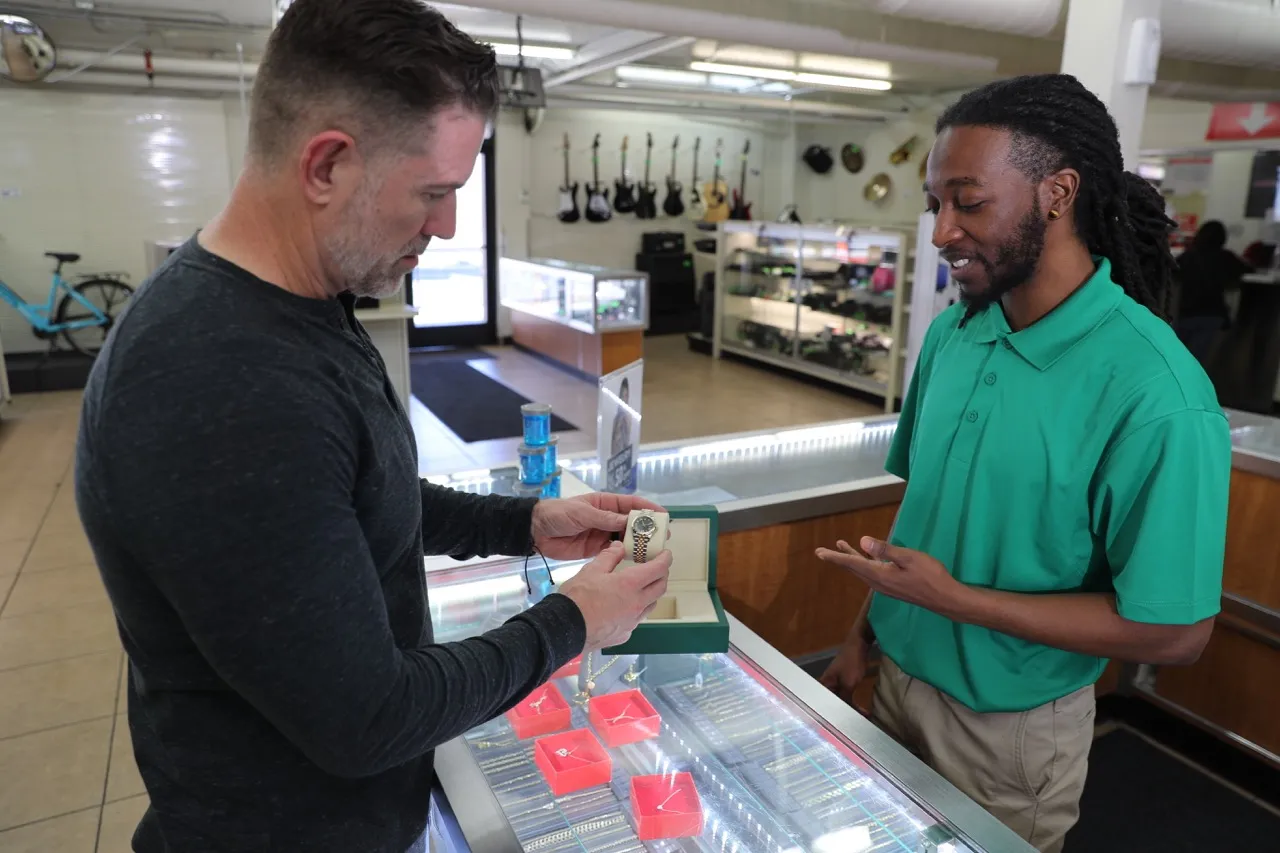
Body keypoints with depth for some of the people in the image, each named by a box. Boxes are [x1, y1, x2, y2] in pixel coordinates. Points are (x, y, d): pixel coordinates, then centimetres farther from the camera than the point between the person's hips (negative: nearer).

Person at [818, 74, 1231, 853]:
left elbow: (1175, 632, -21)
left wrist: (953, 597, -24)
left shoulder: (1153, 392, -25)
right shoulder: (952, 332, -5)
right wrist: (865, 634, 6)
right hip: (900, 677, 6)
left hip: (1010, 726, -5)